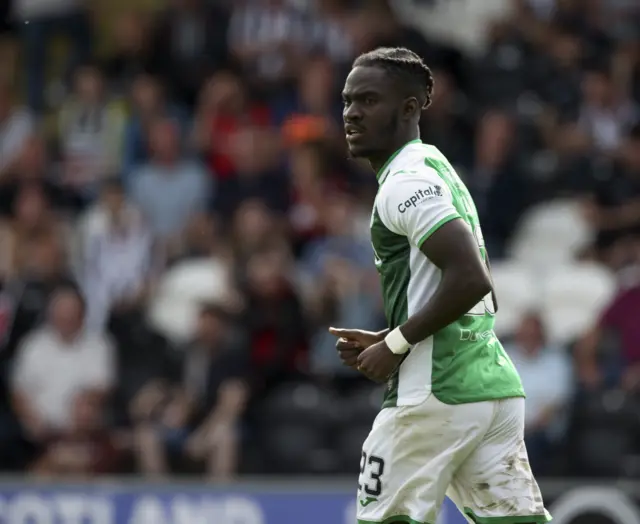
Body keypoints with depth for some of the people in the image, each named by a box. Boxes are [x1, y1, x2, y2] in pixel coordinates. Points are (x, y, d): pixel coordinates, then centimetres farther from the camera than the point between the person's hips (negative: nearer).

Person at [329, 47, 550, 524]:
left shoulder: (407, 180, -10)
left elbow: (471, 279, -23)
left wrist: (397, 344, -13)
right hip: (496, 384, 9)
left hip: (436, 395, -9)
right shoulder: (439, 170, 21)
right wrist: (386, 340, 20)